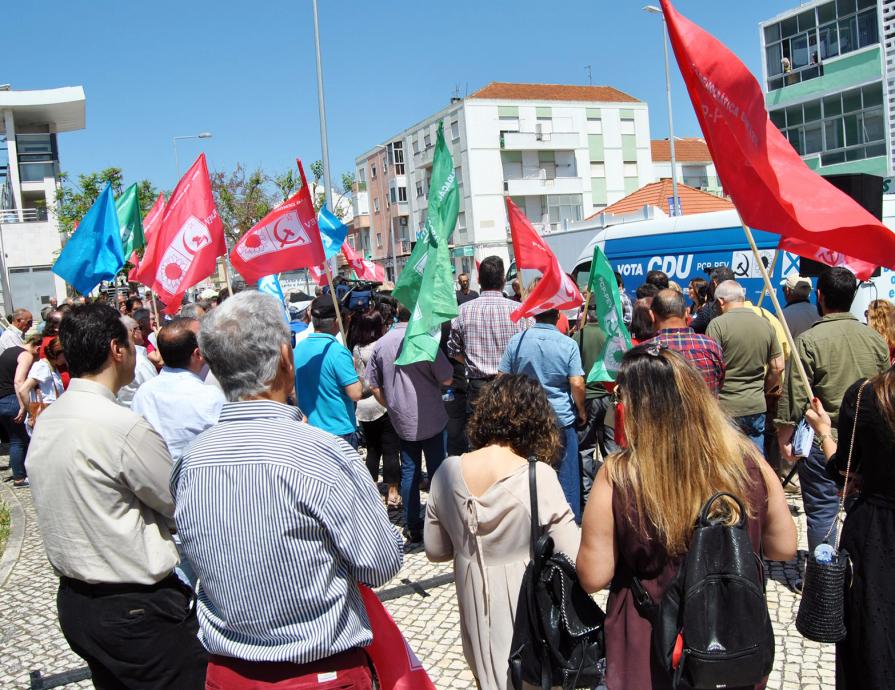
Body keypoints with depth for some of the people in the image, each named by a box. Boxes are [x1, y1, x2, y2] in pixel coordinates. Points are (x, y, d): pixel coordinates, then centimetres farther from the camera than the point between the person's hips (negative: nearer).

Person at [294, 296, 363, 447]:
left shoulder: (298, 349, 2)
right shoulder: (337, 351, -19)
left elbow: (294, 392, 12)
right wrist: (354, 370, -3)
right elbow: (356, 394, -20)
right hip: (340, 432, -6)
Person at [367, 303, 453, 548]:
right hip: (431, 418, -4)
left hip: (402, 420, 4)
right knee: (437, 471, 7)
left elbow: (374, 386, 5)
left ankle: (413, 529, 17)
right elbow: (446, 379, -11)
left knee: (409, 472, 11)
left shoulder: (381, 344, 0)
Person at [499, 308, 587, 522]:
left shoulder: (516, 341, -3)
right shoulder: (568, 344, -10)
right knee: (565, 472, 10)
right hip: (561, 418, -2)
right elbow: (577, 384, -12)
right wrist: (581, 411, 4)